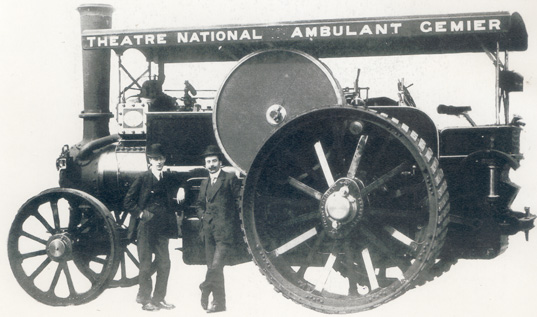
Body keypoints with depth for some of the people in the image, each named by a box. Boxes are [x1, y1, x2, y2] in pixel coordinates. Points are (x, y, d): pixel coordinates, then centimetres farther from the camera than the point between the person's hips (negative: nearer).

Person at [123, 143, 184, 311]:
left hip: (162, 228, 5)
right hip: (146, 227, -5)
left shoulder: (167, 179, 12)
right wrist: (140, 213, -9)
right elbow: (128, 201, -1)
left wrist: (181, 191, 6)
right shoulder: (142, 178, -2)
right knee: (145, 264, 0)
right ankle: (144, 299, 8)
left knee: (164, 264, 5)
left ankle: (159, 299, 15)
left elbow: (169, 202, 25)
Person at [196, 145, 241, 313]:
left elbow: (238, 202, 0)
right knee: (213, 267, 6)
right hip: (209, 230, 6)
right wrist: (202, 215, 11)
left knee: (216, 265, -18)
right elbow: (200, 204, 30)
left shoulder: (230, 178, 2)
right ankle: (218, 302, 10)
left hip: (224, 230, -6)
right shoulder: (205, 183, 21)